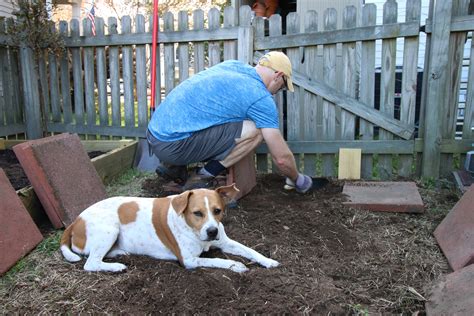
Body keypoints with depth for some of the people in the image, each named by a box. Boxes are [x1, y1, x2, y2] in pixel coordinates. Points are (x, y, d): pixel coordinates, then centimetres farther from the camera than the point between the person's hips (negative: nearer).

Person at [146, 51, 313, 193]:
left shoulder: (233, 64, 13)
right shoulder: (262, 99, -8)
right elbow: (282, 157, -3)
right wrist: (297, 180, 17)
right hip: (173, 146, -8)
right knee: (255, 130, -10)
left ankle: (173, 166, 16)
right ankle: (199, 180, -3)